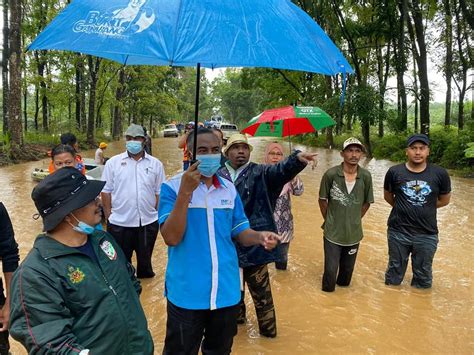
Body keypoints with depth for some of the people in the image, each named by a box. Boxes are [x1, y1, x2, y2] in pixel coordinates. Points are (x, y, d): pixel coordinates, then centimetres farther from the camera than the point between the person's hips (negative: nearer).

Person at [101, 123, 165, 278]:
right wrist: (108, 217, -1)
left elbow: (159, 193, 6)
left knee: (145, 260, 18)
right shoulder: (113, 162, 0)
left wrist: (158, 216, 3)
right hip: (119, 223, -1)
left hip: (148, 222, 1)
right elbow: (106, 191, 2)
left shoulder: (155, 164, 2)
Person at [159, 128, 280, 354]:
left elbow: (240, 232, 7)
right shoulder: (172, 187, -11)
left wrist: (259, 237, -15)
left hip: (226, 292, 4)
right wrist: (185, 191, -28)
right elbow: (171, 238, -21)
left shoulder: (229, 189, 3)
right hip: (187, 294, -4)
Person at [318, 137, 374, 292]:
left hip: (354, 234, 2)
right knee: (330, 270, 4)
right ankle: (327, 292, 31)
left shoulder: (366, 176, -8)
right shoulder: (330, 174, -15)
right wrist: (329, 220, 3)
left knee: (347, 270, 18)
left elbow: (367, 203, 5)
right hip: (333, 233, -2)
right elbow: (322, 200, -2)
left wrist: (355, 220, 6)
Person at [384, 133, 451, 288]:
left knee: (423, 277, 16)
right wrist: (403, 208, 7)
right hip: (398, 232, 0)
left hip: (427, 235, 0)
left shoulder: (440, 174, -7)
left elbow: (444, 200, 7)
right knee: (394, 274, 17)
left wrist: (424, 209, 5)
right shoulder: (394, 172, -7)